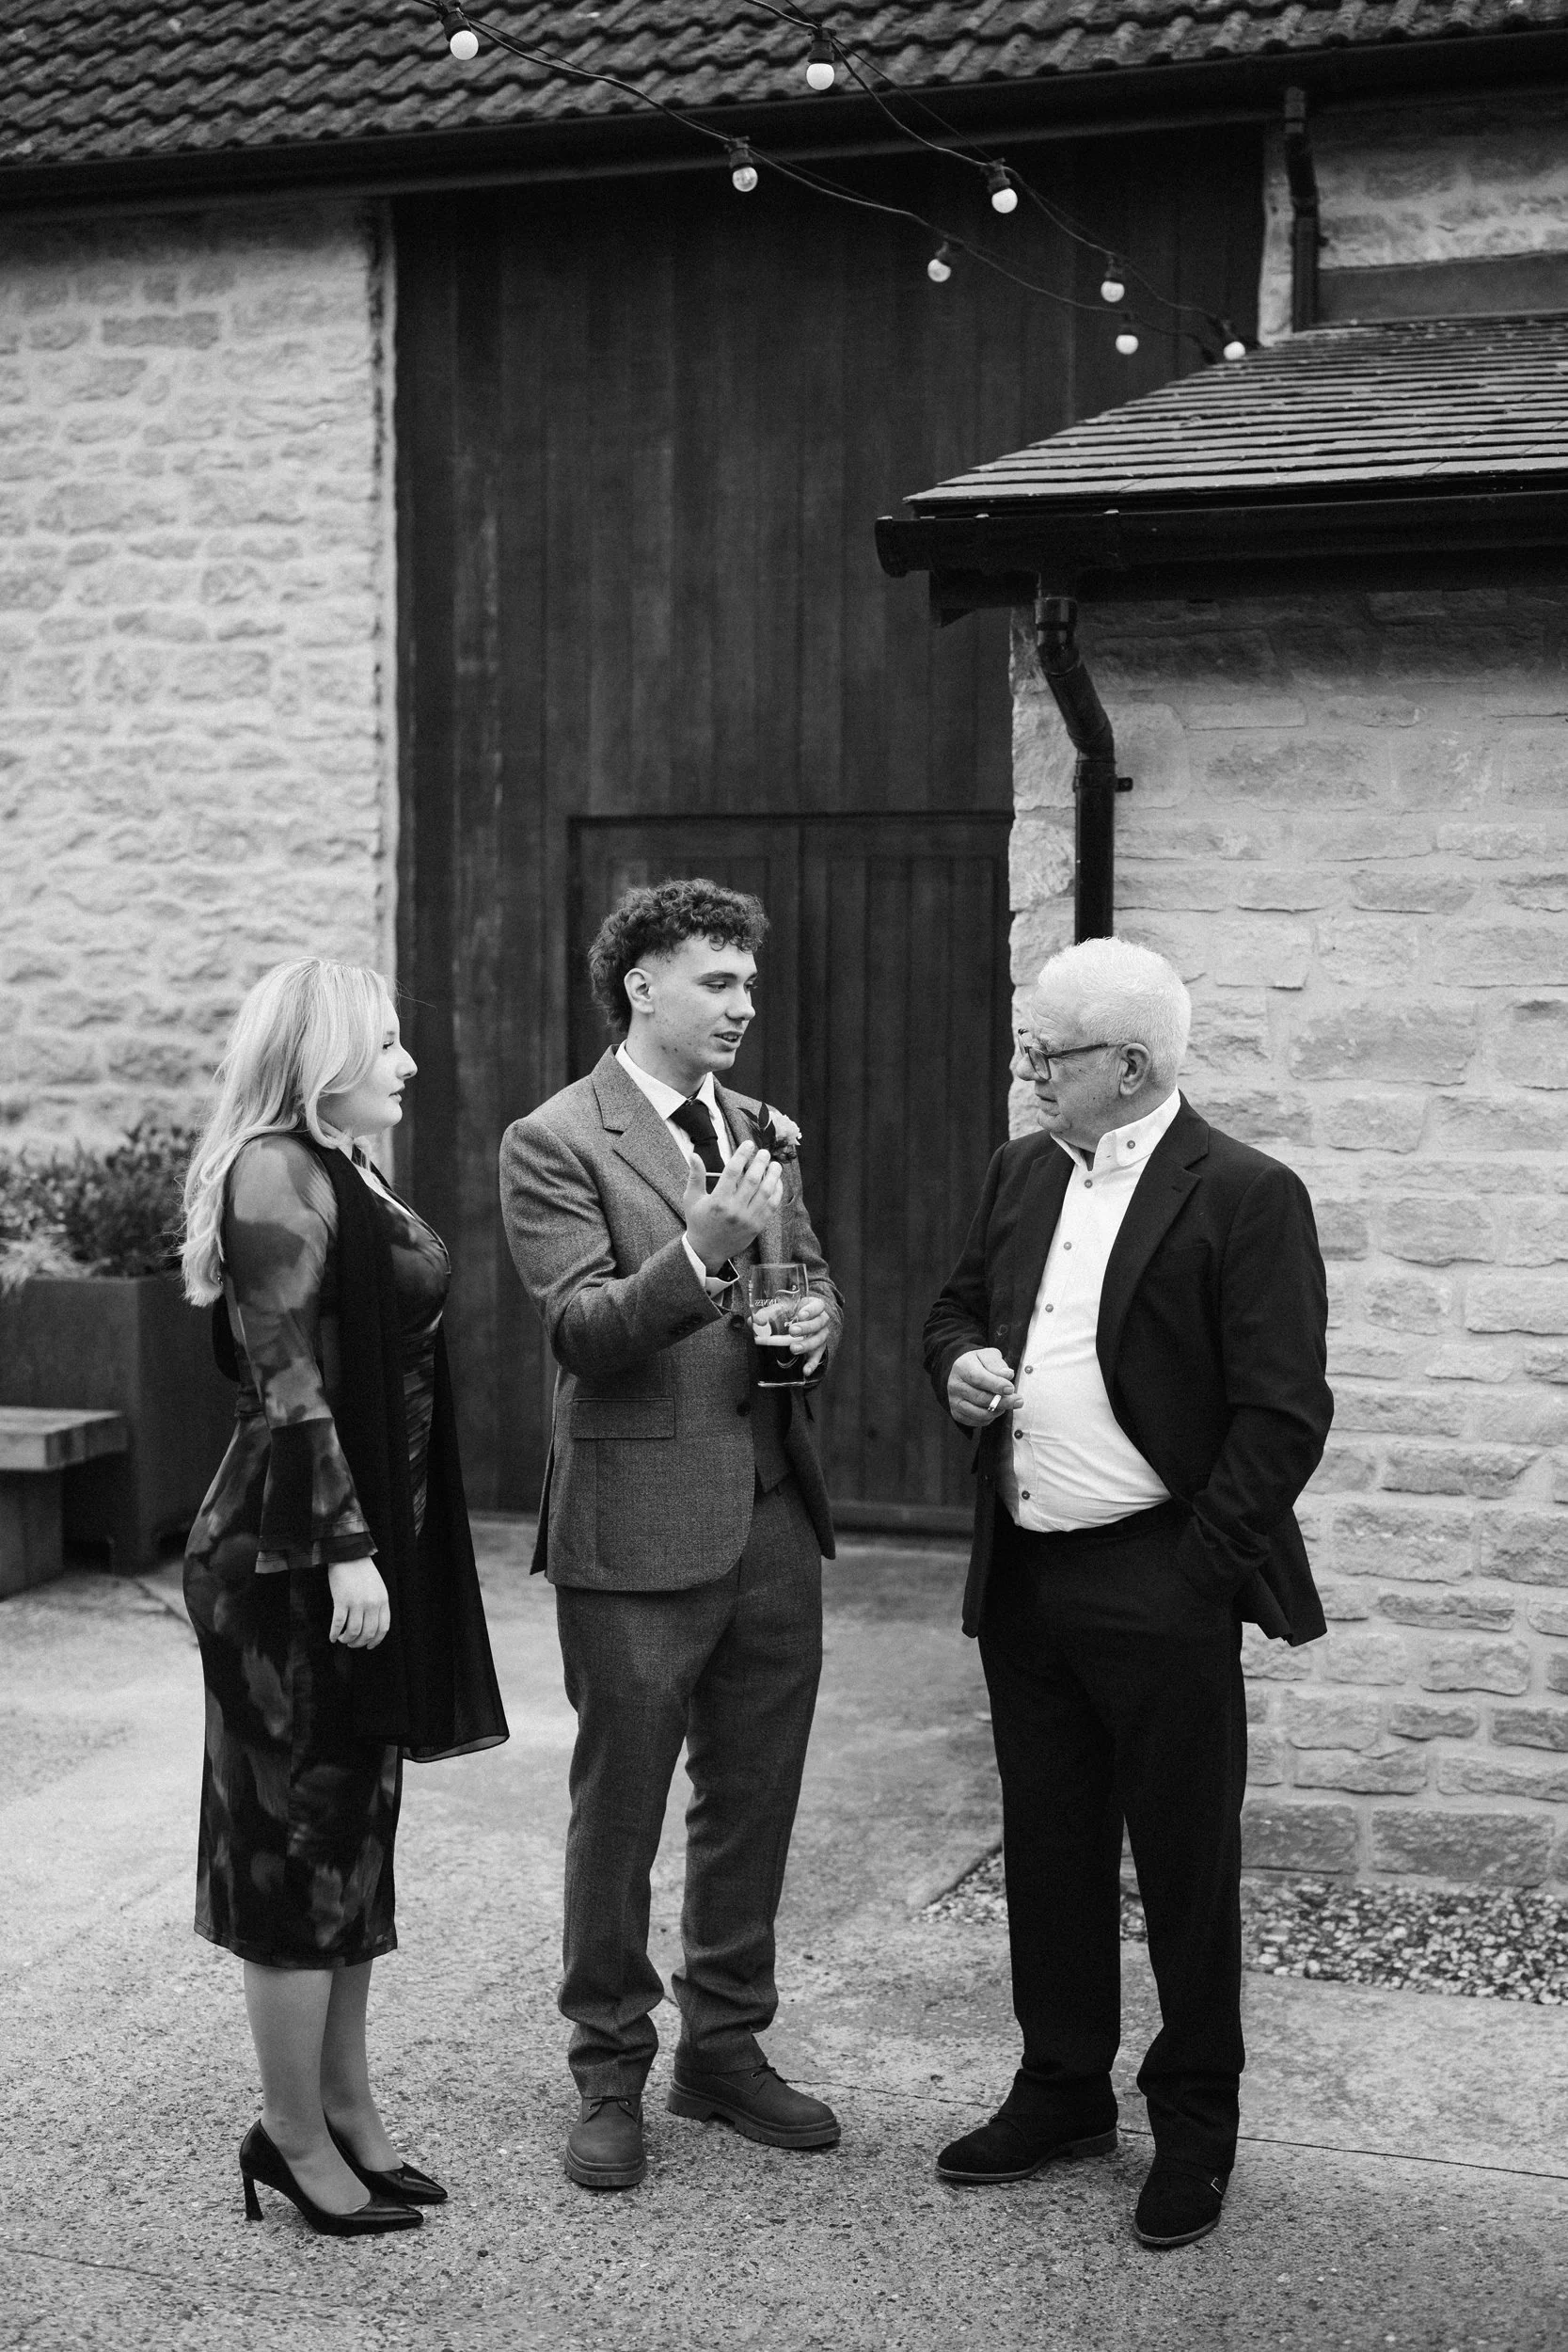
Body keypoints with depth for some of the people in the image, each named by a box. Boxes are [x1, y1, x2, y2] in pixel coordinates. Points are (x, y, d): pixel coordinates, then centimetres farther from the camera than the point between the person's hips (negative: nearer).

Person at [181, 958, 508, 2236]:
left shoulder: (340, 1169, 13)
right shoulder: (280, 1175, -15)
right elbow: (288, 1385, -20)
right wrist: (345, 1548, -22)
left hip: (370, 1536, 9)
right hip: (296, 1553, -9)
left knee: (350, 1829, 14)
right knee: (304, 1833, 0)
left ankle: (347, 2104, 25)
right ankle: (294, 2133, 12)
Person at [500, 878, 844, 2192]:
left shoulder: (762, 1132, 12)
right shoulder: (555, 1143, -8)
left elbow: (813, 1276, 21)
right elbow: (582, 1330, -17)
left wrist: (818, 1317, -2)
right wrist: (701, 1250, -31)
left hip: (773, 1517, 6)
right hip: (639, 1529, -6)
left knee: (754, 1801, 15)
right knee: (620, 1813, 6)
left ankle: (727, 2048, 31)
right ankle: (610, 2074, 23)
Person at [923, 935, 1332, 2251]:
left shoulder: (1245, 1196, -12)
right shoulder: (1023, 1173, 9)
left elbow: (1284, 1411, -13)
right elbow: (956, 1310, 22)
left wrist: (1196, 1573, -16)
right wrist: (961, 1362, -2)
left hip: (1158, 1590, -6)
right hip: (1024, 1579, 7)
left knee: (1186, 1864, 6)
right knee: (1049, 1849, 16)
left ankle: (1194, 2129, 22)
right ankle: (1062, 2093, 32)